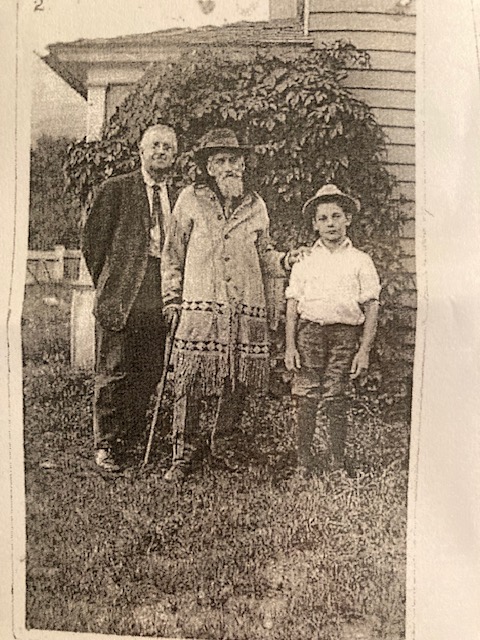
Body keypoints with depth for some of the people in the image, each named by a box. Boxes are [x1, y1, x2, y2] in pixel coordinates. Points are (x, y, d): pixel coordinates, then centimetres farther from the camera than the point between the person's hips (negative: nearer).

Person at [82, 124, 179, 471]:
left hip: (162, 298, 4)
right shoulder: (116, 189, 4)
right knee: (114, 371, -1)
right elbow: (93, 238, 4)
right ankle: (106, 445, 12)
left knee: (150, 372, 6)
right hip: (122, 296, -3)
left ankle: (130, 439, 21)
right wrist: (107, 283, 4)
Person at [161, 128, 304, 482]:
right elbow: (173, 254, 9)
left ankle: (224, 446, 25)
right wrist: (172, 298, 4)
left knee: (236, 384, 5)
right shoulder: (191, 200, 7)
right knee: (190, 383, -3)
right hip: (199, 307, -2)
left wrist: (284, 260, 1)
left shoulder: (255, 206, 14)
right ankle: (184, 453, 12)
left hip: (246, 310, 3)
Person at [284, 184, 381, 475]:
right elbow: (292, 305, 10)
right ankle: (304, 462, 10)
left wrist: (364, 350, -2)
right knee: (306, 399, -1)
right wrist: (290, 346, 1)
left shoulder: (360, 261, 8)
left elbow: (372, 307, 5)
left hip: (345, 333, -1)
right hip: (309, 330, 1)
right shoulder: (304, 262, 13)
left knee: (337, 401, 1)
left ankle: (339, 463, 14)